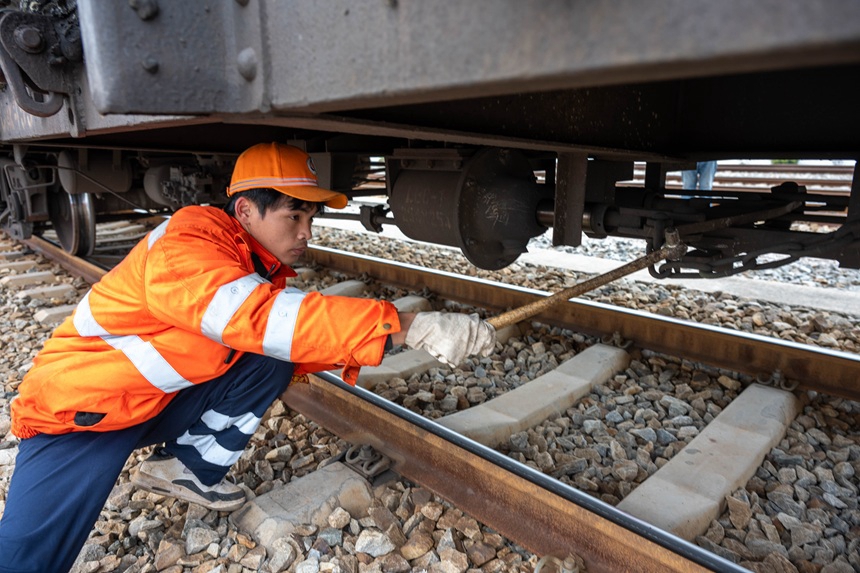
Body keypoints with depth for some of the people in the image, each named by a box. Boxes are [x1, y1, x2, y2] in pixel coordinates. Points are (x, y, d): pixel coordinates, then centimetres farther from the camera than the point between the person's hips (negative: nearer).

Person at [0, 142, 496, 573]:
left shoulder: (264, 268, -4)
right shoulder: (186, 245, -29)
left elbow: (293, 348, 0)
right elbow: (260, 319, -45)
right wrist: (406, 325, -48)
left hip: (166, 400, 7)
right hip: (80, 409, -7)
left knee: (273, 356, -14)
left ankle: (191, 467, 0)